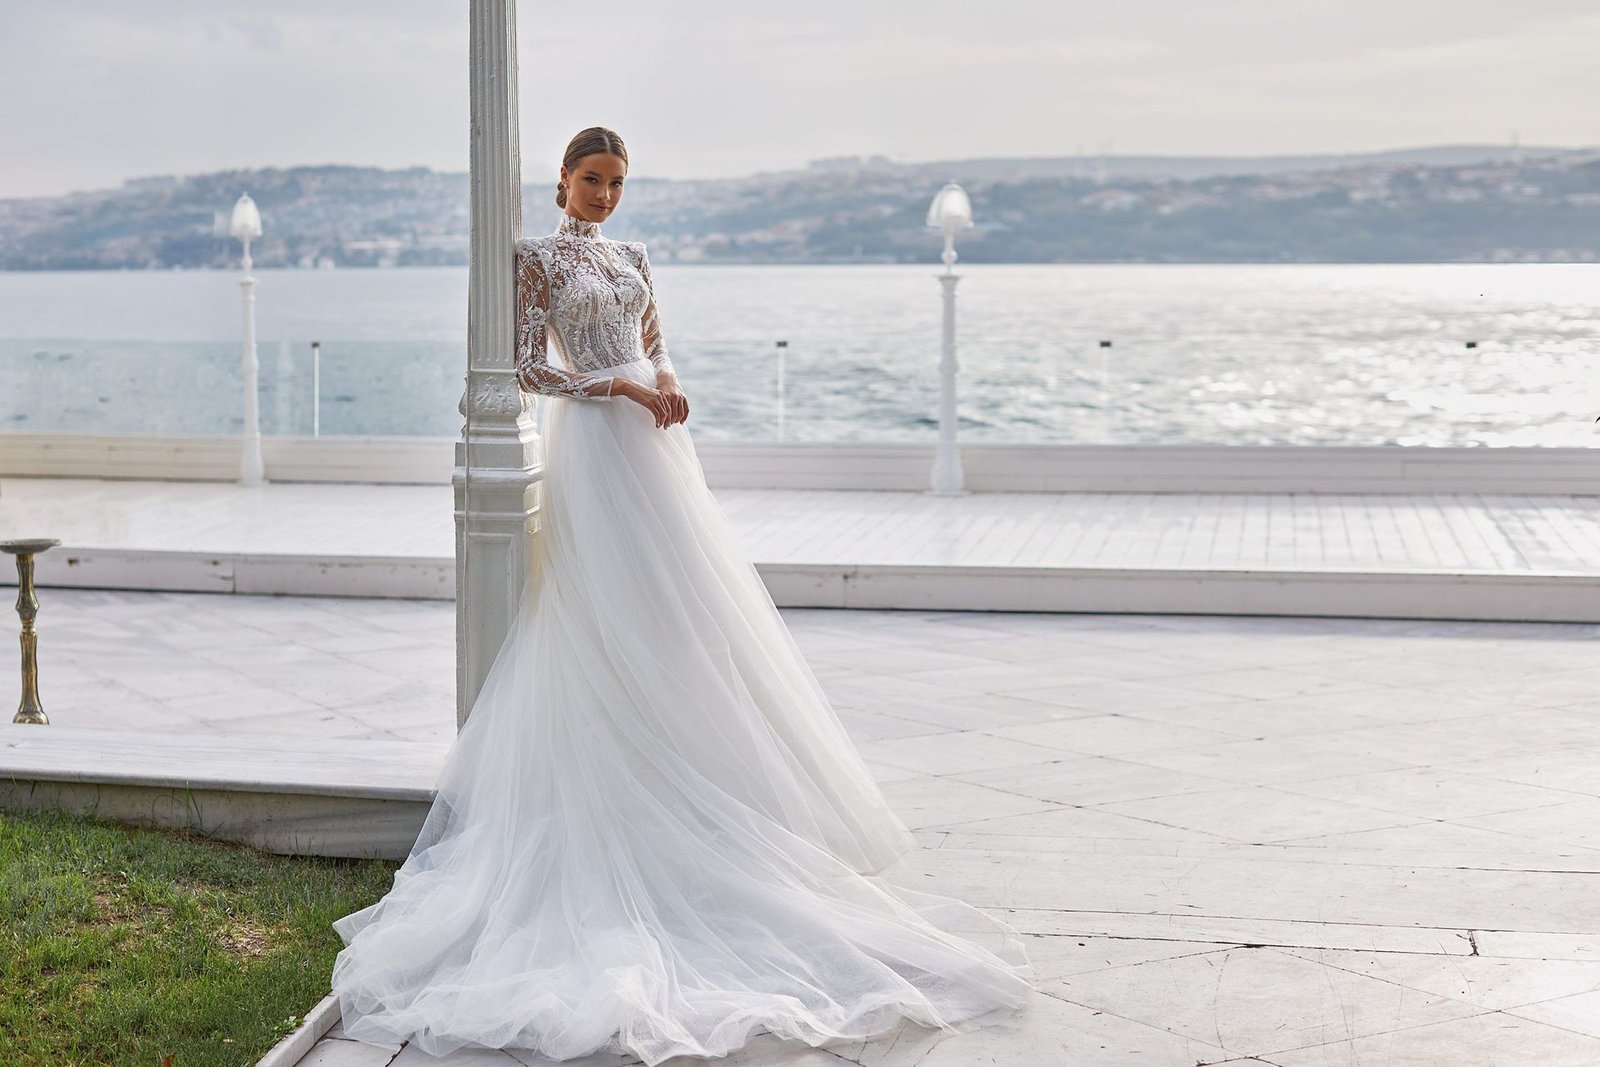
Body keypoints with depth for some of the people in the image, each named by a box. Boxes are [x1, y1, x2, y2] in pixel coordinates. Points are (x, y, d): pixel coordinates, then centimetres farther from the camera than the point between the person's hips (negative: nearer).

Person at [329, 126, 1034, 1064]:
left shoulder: (634, 260, 17)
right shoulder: (539, 260, -2)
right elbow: (530, 369, -9)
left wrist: (669, 382, -5)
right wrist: (623, 387, -17)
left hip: (655, 448, 7)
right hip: (592, 450, -7)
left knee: (673, 618, 7)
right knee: (608, 629, -6)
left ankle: (685, 799, 14)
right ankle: (620, 801, 1)